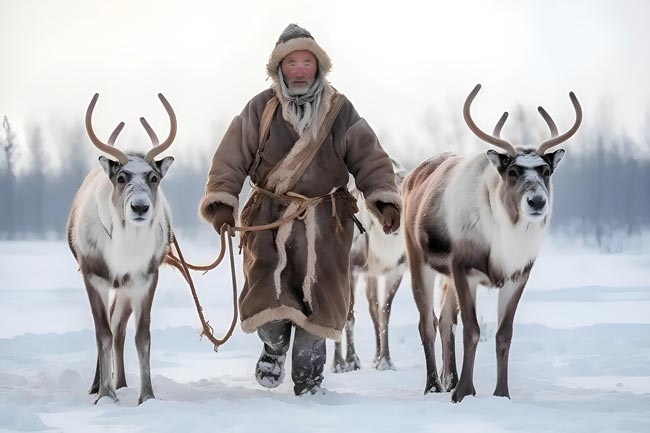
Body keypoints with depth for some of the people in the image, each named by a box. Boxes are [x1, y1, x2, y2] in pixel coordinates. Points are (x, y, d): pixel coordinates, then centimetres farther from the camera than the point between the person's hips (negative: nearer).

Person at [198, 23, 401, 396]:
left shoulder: (340, 112, 5)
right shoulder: (260, 109, 2)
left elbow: (369, 157, 2)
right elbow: (231, 158, -1)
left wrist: (385, 199, -10)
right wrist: (222, 201, -11)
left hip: (324, 223, 1)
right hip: (269, 218, -1)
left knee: (319, 302, -2)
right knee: (266, 296, -10)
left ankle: (309, 379, 16)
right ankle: (275, 345, 24)